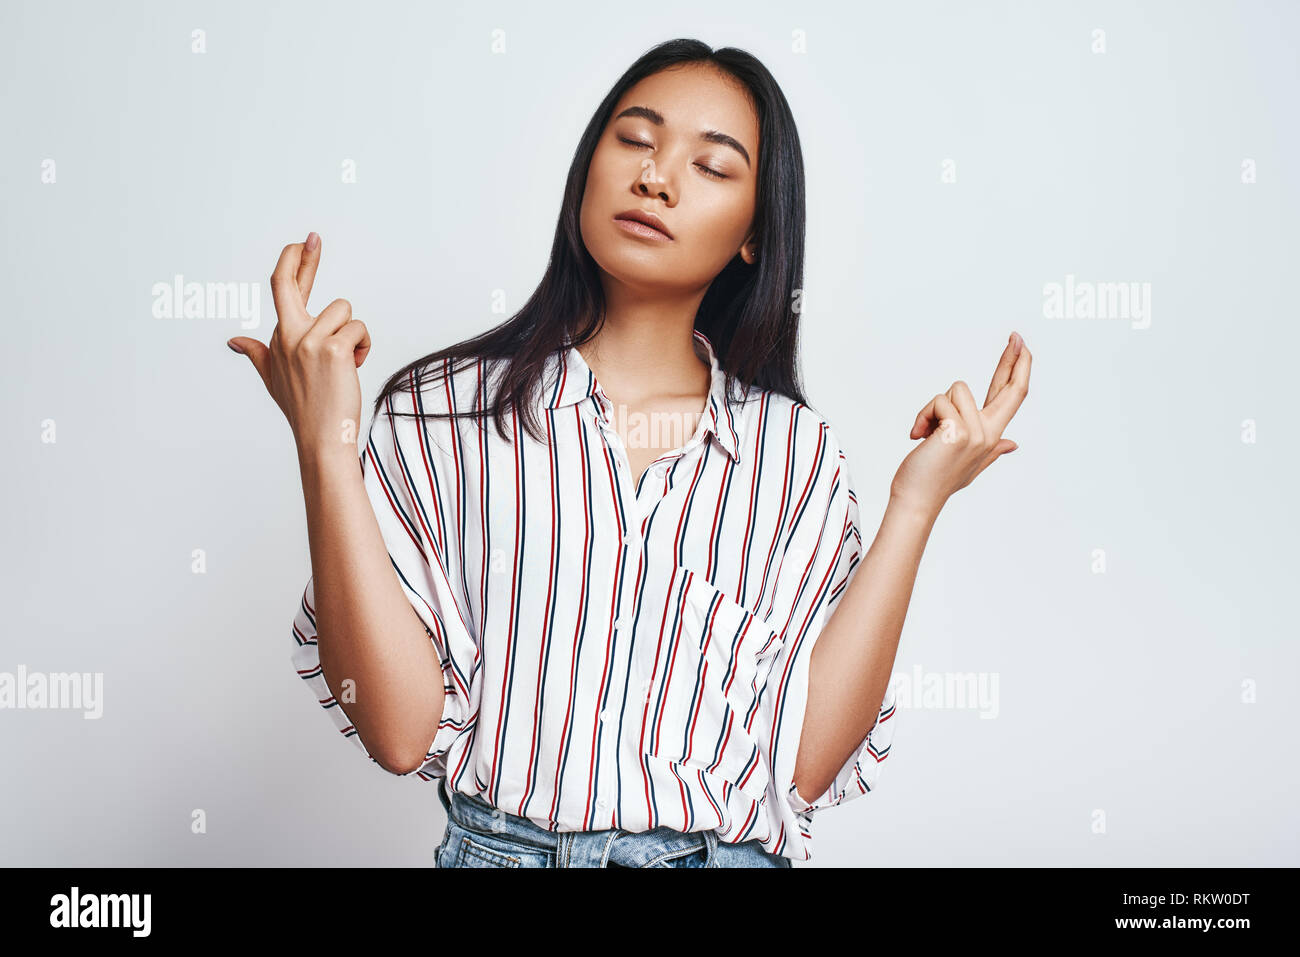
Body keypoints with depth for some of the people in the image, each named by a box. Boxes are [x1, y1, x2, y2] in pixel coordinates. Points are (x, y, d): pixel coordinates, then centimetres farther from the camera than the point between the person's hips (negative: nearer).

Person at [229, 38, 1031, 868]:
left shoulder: (797, 452, -2)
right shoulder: (441, 409, -6)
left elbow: (807, 761, -10)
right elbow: (402, 734, -13)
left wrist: (916, 502, -11)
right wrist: (327, 449, -19)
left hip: (729, 850, 1)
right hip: (500, 846, -1)